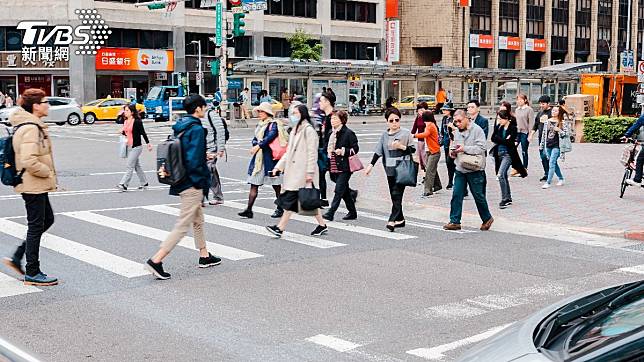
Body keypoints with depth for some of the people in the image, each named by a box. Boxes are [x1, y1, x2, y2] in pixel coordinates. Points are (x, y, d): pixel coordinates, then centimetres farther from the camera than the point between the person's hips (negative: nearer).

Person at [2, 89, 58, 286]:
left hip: (37, 185, 10)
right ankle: (32, 273, 10)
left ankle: (17, 258, 23)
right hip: (33, 186, -10)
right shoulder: (31, 128, -21)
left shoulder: (33, 125, 12)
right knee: (36, 226, -1)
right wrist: (48, 172, -15)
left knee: (47, 220, 19)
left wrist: (47, 173, 14)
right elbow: (29, 161, -29)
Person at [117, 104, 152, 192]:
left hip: (136, 147, -8)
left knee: (130, 166, -9)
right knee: (137, 166, 15)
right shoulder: (125, 121, 10)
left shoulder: (137, 122, -13)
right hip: (128, 146, 8)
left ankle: (123, 185, -10)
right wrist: (122, 132, 0)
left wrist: (148, 143, -9)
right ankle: (144, 183, 25)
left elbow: (143, 133, -10)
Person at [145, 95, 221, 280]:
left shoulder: (180, 127, 9)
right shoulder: (196, 129, -18)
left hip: (181, 180, 10)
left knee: (198, 220, 22)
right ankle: (156, 260, -9)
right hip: (192, 183, -10)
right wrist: (204, 183, -13)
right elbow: (195, 161, -22)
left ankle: (204, 256, 34)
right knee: (183, 226, -6)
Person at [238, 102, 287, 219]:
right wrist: (256, 144, -9)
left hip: (270, 157, -7)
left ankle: (280, 209, 13)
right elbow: (255, 139, 13)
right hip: (258, 157, 7)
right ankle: (249, 210, -2)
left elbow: (271, 135, -21)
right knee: (254, 184, 1)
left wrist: (259, 146, -22)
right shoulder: (259, 125, 18)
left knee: (276, 185, 3)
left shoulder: (273, 124, -5)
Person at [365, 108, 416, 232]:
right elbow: (378, 151, 11)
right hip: (390, 169, 5)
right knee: (393, 195, 8)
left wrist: (401, 146, -15)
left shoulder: (406, 133, 0)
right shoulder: (385, 135, 11)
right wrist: (371, 165, 4)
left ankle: (393, 220, -17)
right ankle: (400, 219, 17)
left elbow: (413, 149, 1)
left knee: (397, 194, -13)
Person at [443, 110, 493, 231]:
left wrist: (464, 149, -21)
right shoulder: (457, 132, 12)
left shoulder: (477, 130, -9)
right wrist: (453, 151, 1)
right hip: (460, 169, 6)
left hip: (475, 169, -6)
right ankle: (455, 221, 5)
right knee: (456, 195, 0)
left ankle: (487, 218, 24)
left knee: (478, 196, 5)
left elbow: (482, 147, -16)